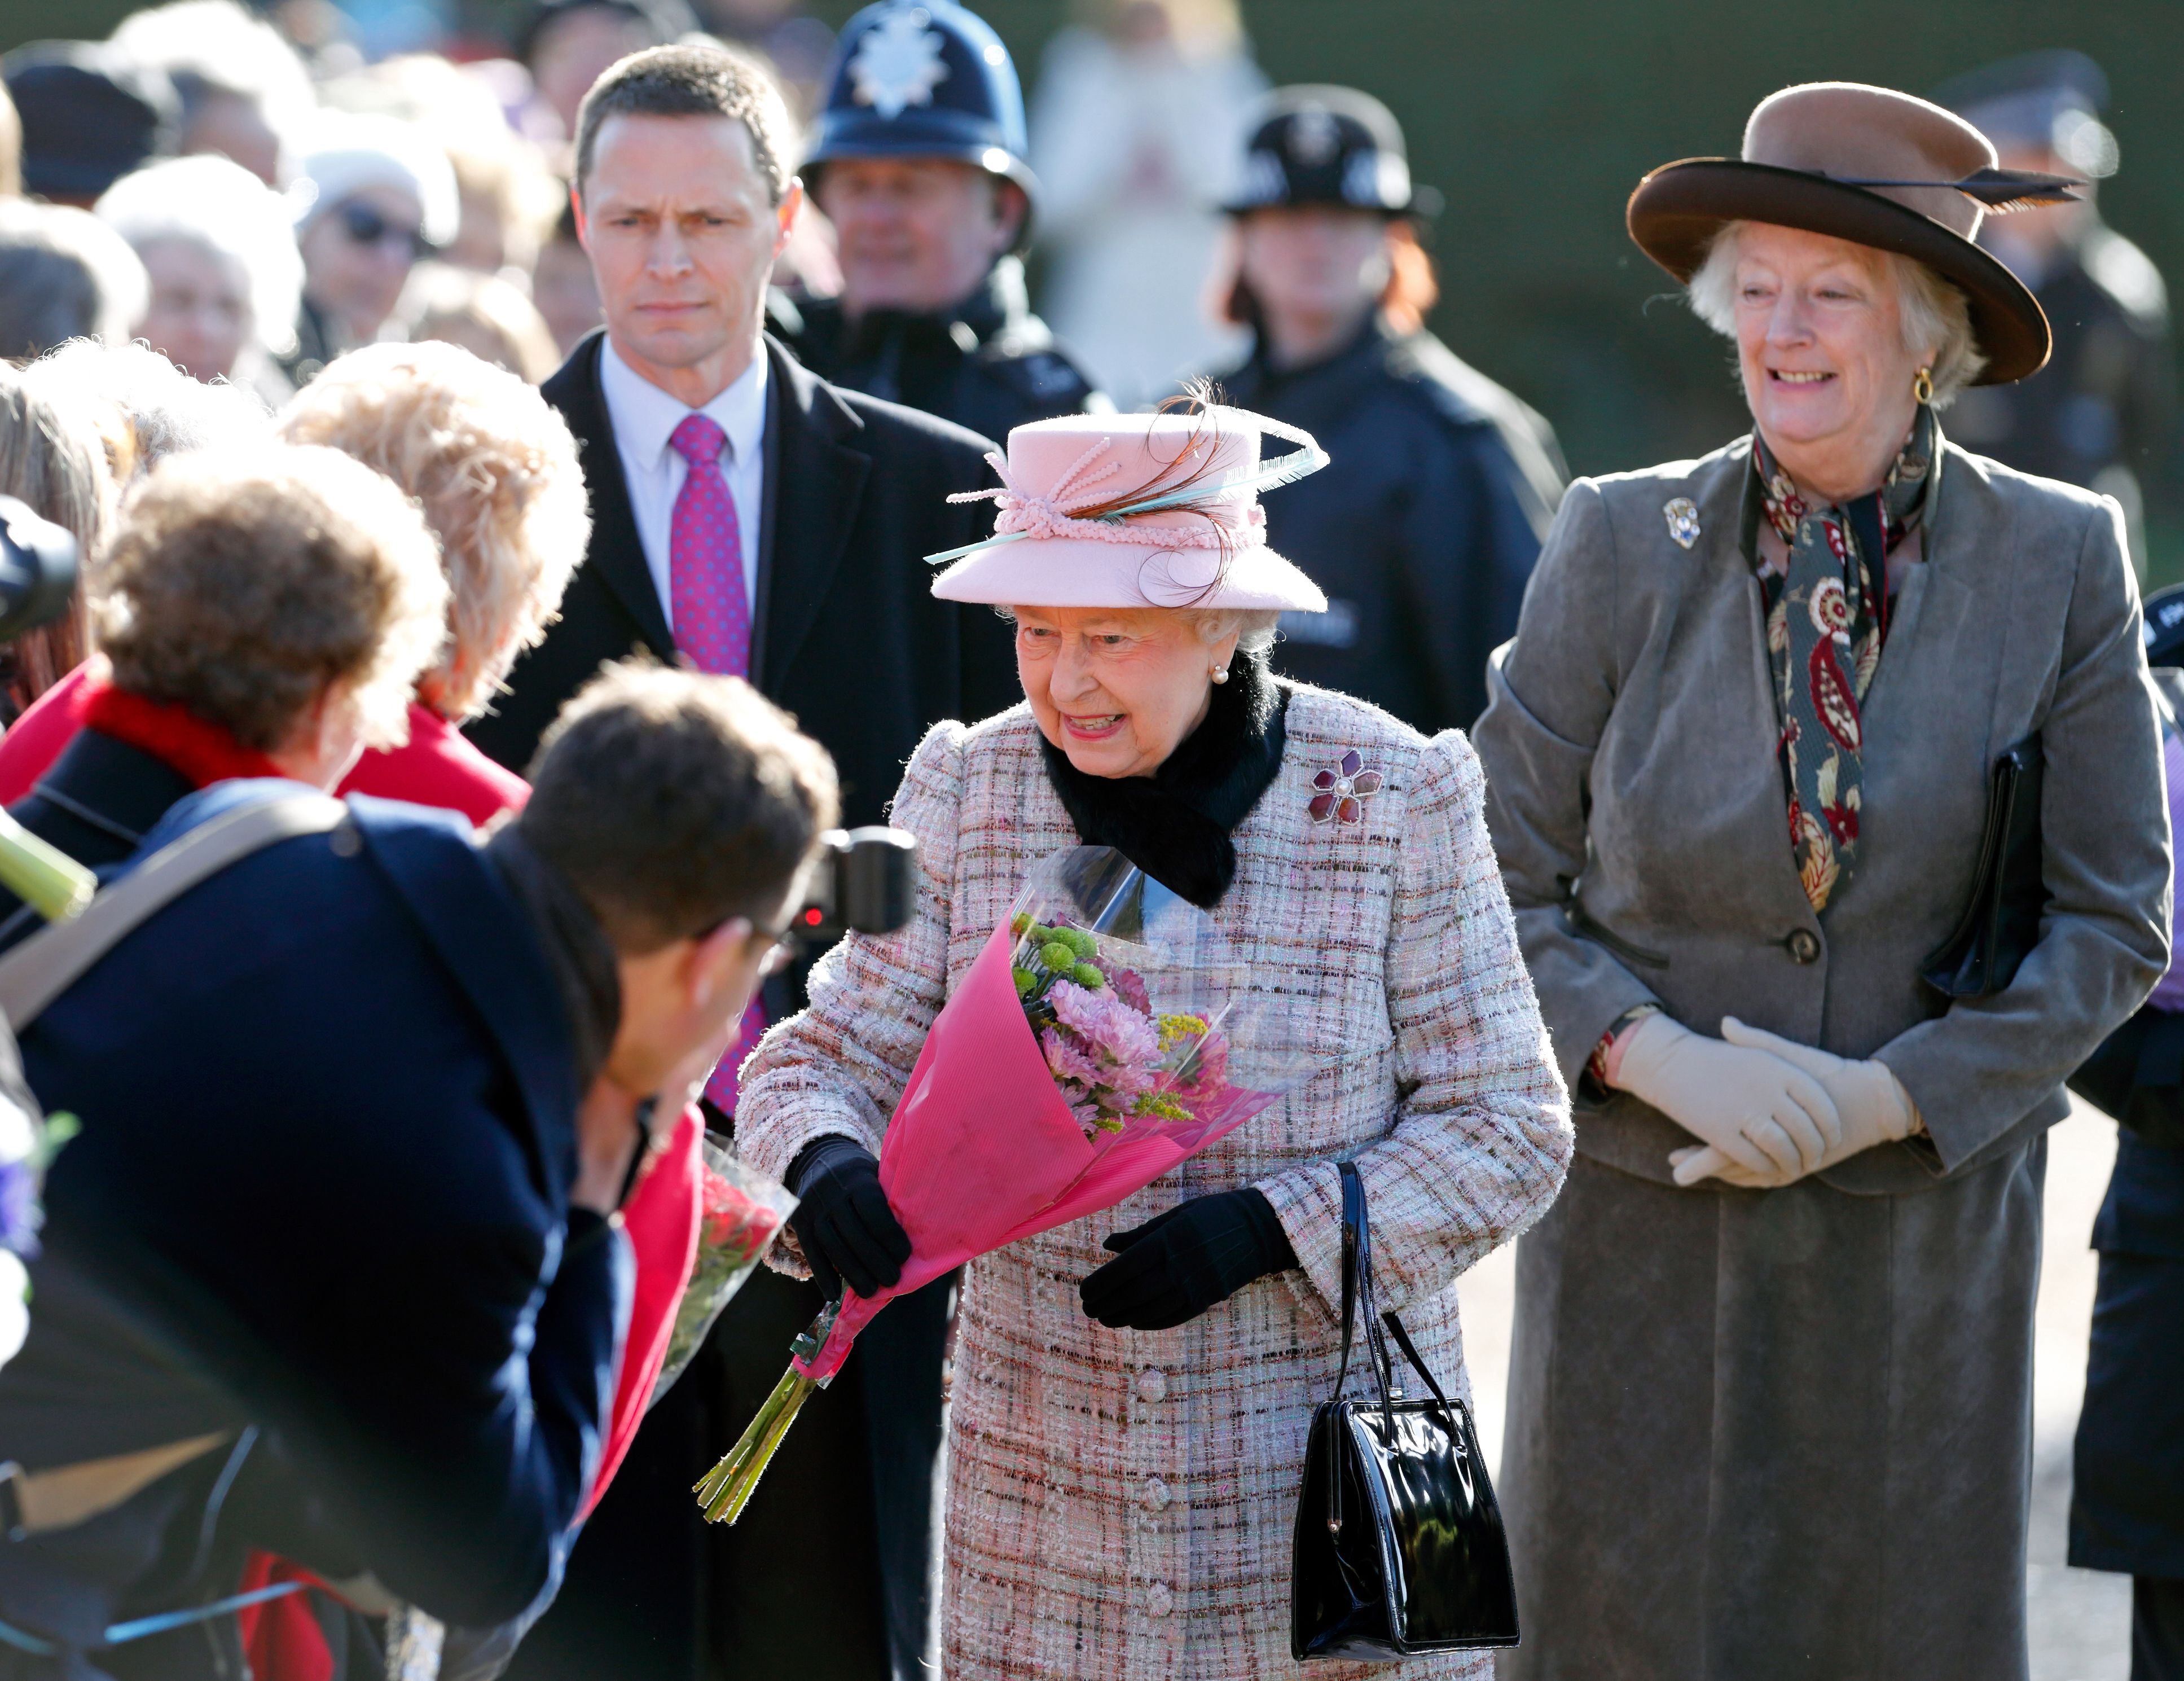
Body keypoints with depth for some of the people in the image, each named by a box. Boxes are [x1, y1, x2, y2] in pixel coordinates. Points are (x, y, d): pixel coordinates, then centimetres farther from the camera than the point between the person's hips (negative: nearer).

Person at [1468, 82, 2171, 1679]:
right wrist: (1663, 1062, -15)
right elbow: (1501, 882, 1)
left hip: (1930, 1224, 0)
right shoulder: (1622, 544, -1)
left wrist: (1890, 1098, -12)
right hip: (1646, 1229, 0)